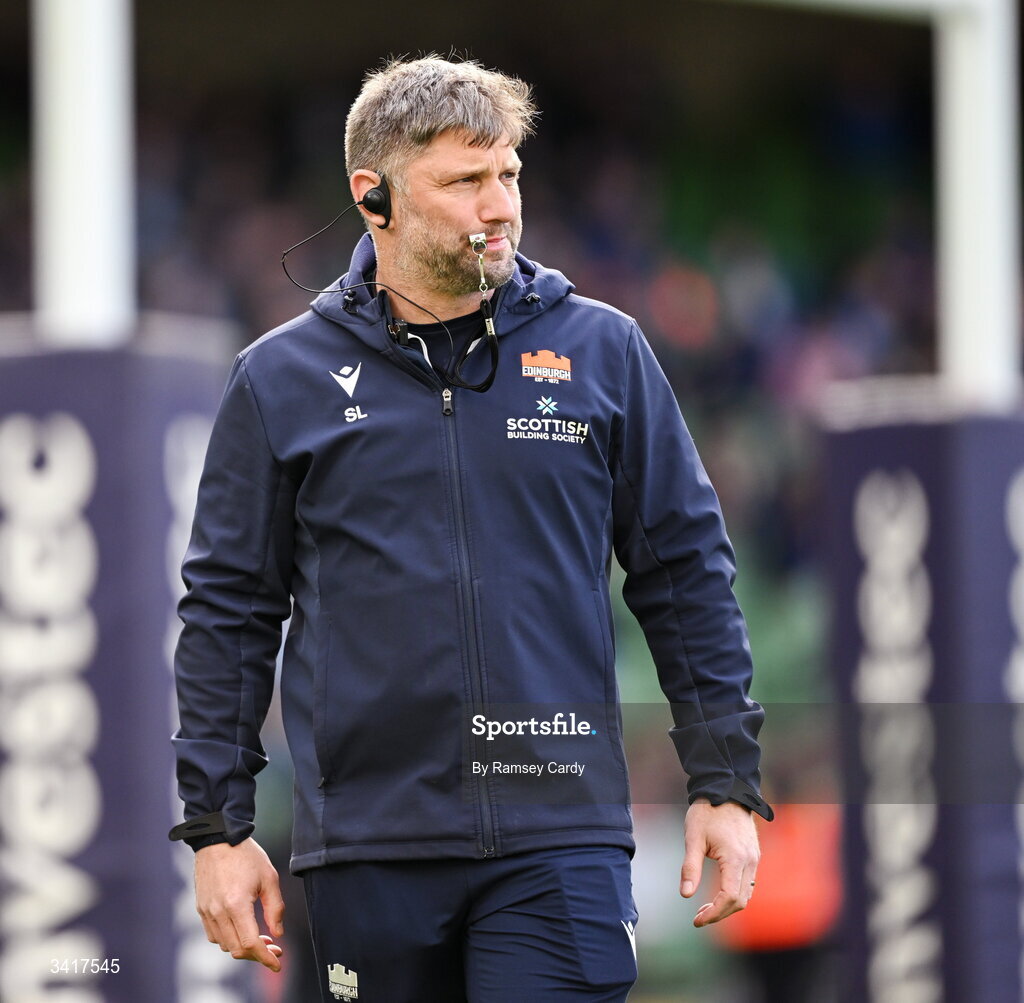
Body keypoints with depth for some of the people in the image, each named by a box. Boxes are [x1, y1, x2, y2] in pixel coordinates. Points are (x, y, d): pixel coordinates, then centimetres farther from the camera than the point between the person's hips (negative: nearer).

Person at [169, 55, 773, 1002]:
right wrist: (218, 825, 4)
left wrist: (726, 784, 5)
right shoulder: (282, 379, 6)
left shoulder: (603, 353, 6)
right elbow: (228, 608, 8)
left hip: (560, 838, -1)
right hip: (368, 844, 1)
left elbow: (687, 575, 9)